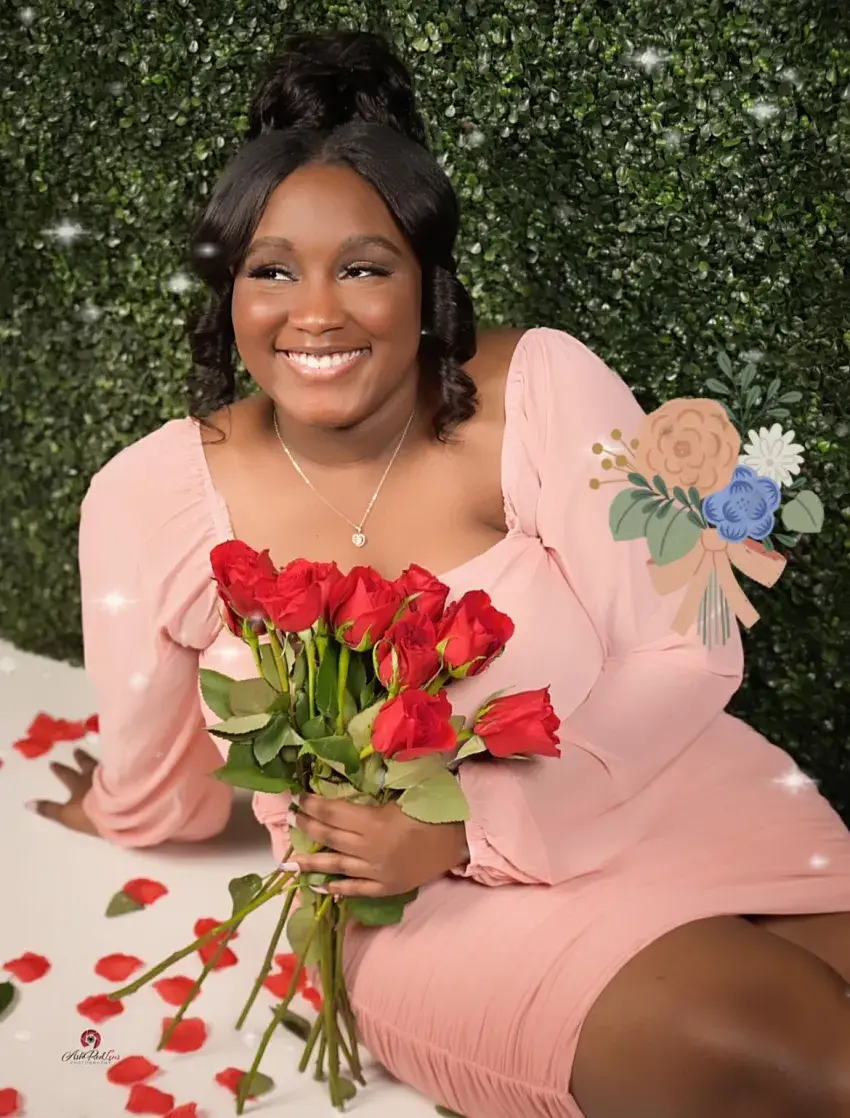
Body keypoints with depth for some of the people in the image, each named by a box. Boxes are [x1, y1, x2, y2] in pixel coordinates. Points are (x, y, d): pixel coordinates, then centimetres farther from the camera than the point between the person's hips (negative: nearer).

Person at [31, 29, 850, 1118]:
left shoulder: (543, 387, -11)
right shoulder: (150, 501, -10)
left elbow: (690, 657, -9)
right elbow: (153, 795, 7)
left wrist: (471, 822, -17)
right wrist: (114, 813, 29)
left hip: (674, 806, 2)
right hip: (435, 905, -1)